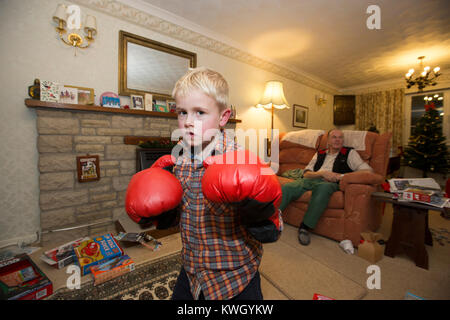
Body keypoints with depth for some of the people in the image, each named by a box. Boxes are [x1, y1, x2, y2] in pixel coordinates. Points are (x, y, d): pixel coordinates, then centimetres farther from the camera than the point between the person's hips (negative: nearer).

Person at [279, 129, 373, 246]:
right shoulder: (319, 154, 25)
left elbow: (368, 170, 5)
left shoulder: (350, 153, 19)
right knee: (286, 188, -26)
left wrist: (341, 176, -7)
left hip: (330, 183, -2)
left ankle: (305, 227, -31)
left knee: (323, 188, -41)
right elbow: (306, 173, 14)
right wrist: (322, 173, -6)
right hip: (311, 179, 3)